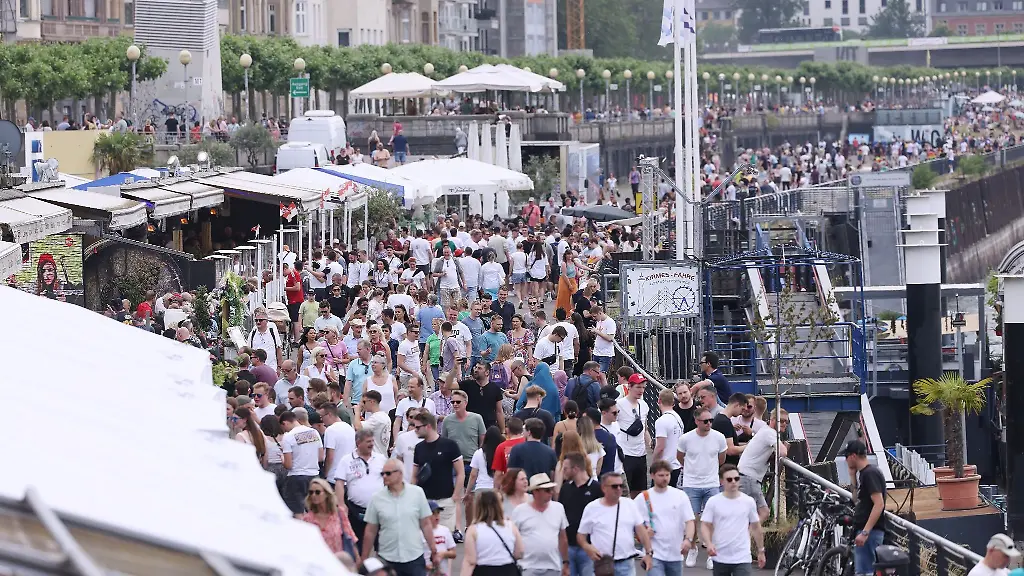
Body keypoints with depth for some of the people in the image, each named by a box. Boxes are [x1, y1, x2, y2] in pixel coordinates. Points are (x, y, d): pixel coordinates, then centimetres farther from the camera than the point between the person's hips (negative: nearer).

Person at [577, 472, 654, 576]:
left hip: (627, 564, 2)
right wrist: (588, 548, -17)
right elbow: (581, 535, 4)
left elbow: (641, 531, 5)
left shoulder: (629, 505, 5)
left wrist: (648, 553, -4)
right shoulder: (592, 508, -1)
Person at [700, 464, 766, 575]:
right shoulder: (713, 502, -2)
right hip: (720, 557, 1)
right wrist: (709, 544, -22)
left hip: (742, 558, -1)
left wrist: (761, 551, 15)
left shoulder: (749, 502, 2)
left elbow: (756, 527, 12)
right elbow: (705, 526, -4)